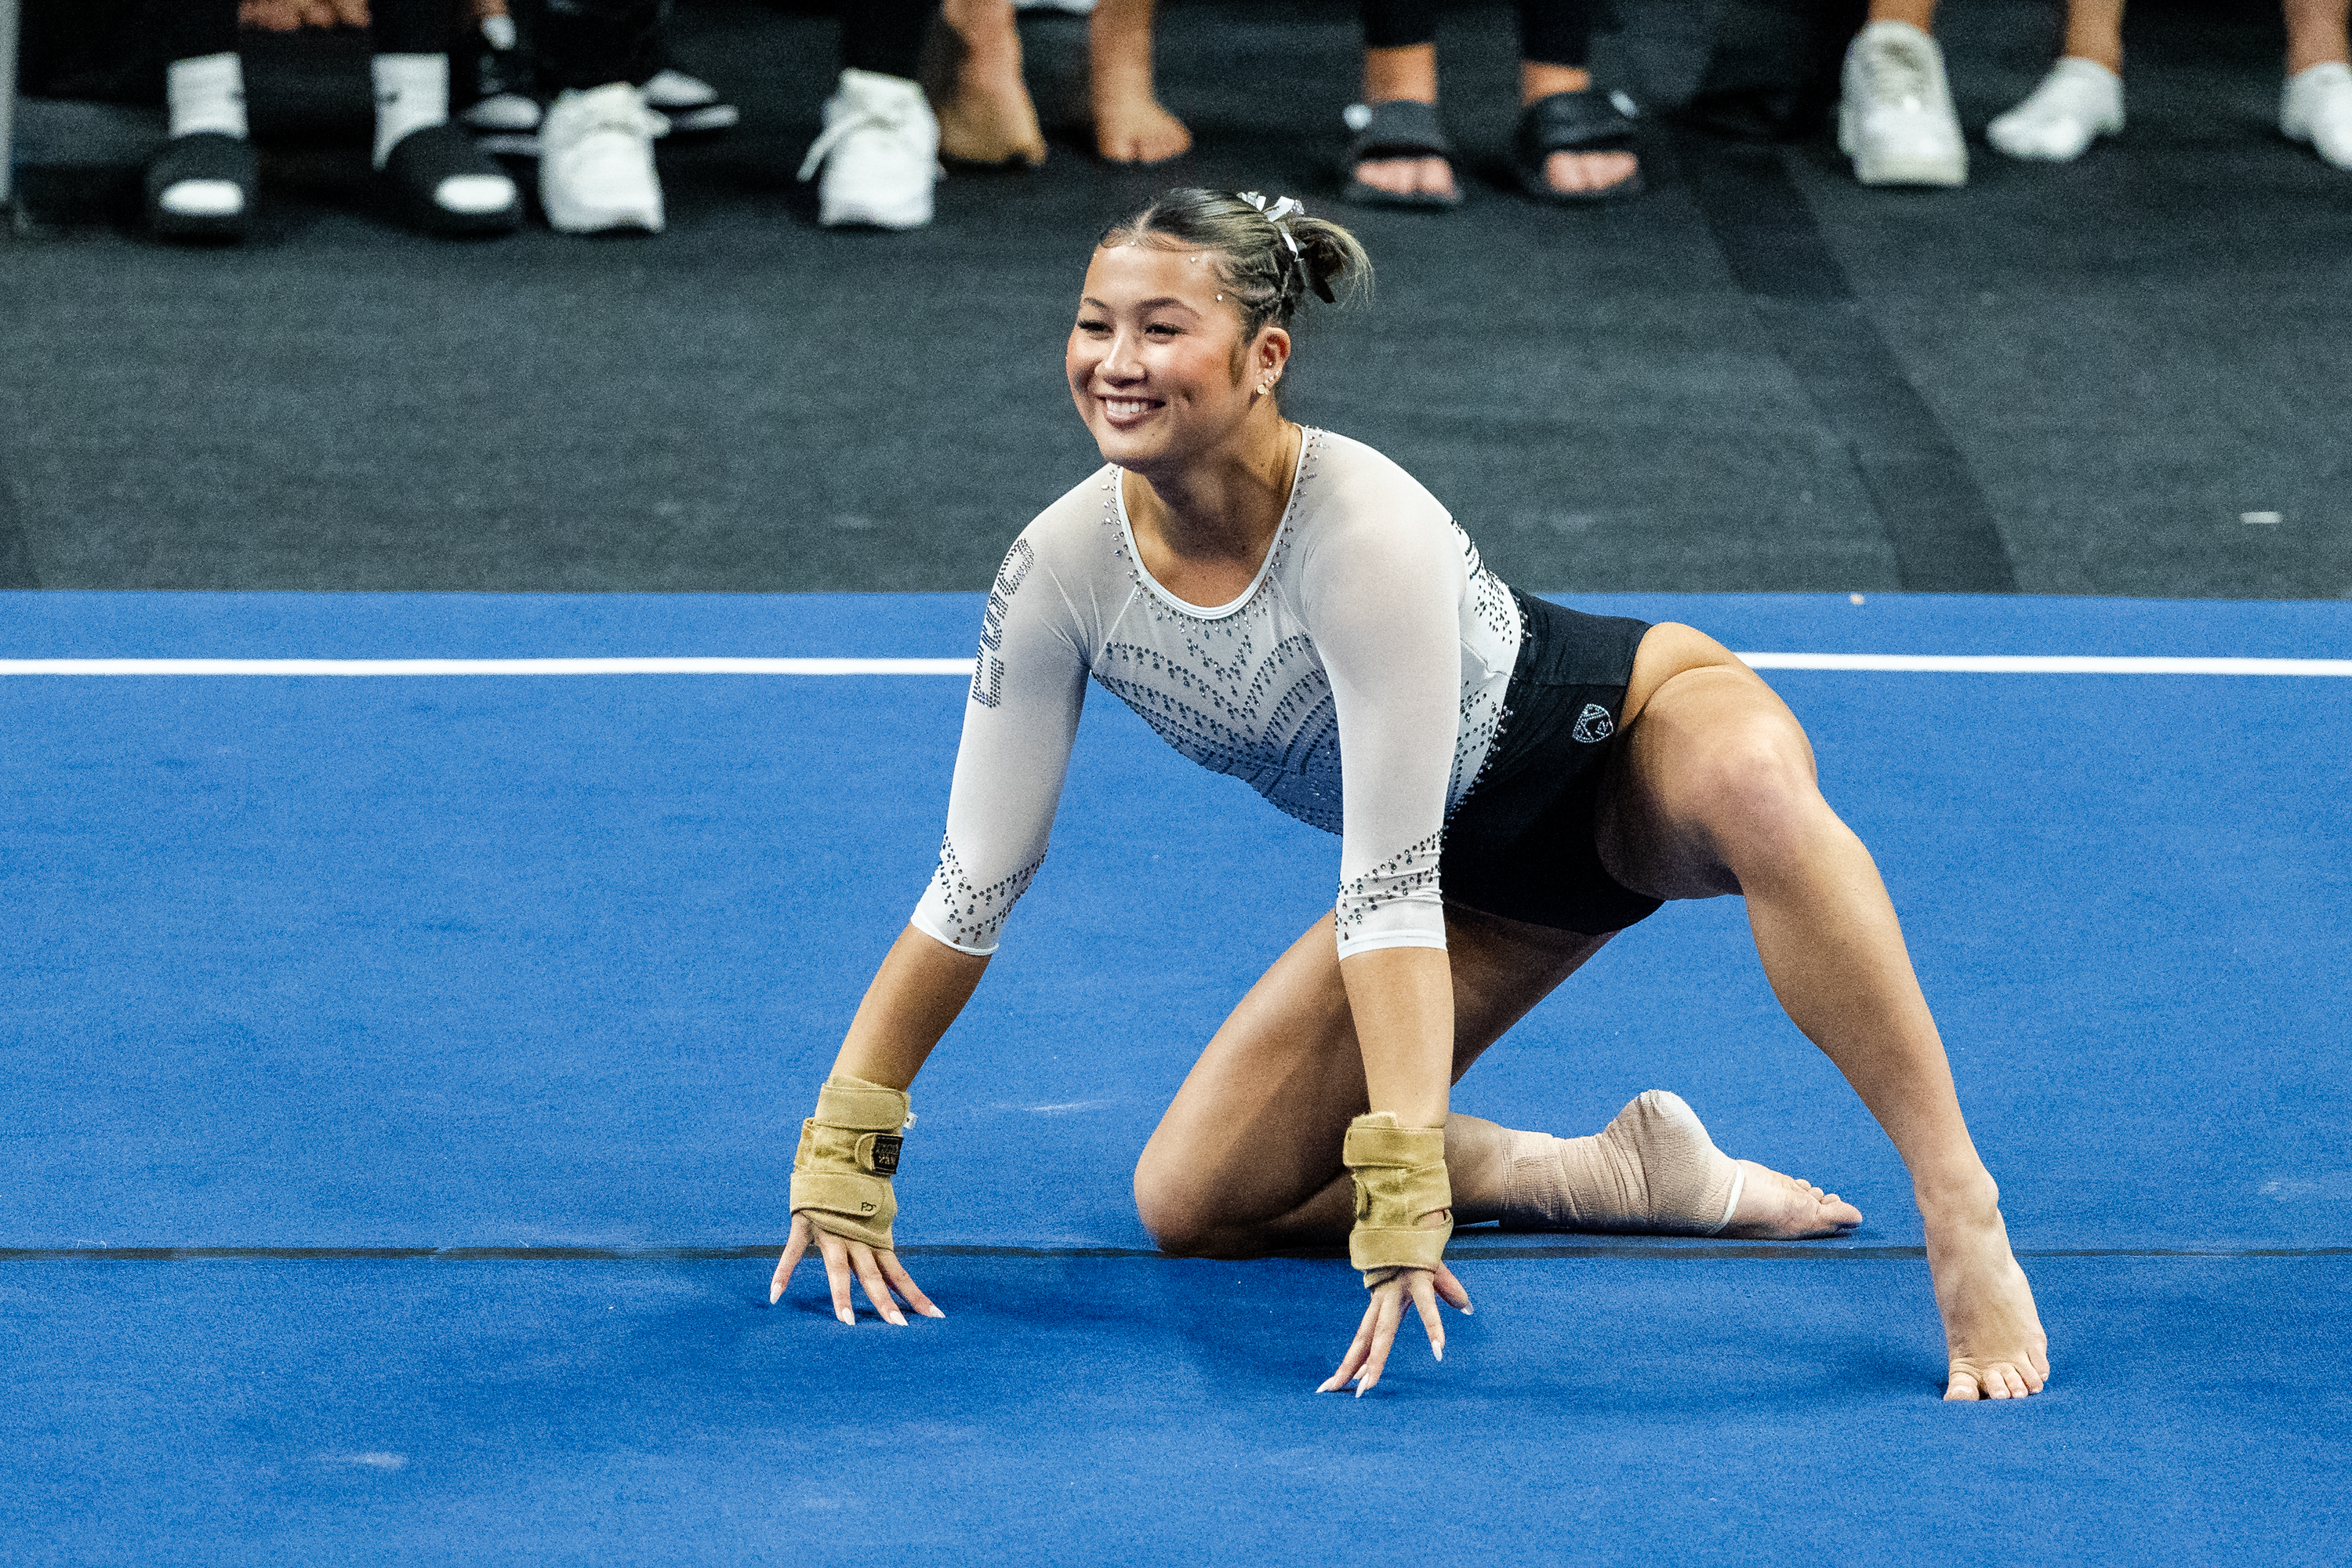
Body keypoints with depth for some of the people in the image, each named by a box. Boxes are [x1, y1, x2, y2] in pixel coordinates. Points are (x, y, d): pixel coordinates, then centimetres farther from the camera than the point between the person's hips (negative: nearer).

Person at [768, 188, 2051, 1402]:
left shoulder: (1367, 535, -34)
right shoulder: (1064, 572, -18)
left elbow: (1390, 889, -36)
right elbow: (973, 883, -10)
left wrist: (1403, 1185, -41)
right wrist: (841, 1162, -10)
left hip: (1633, 748, -6)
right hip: (1491, 878, 6)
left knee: (1752, 776, -43)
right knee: (1190, 1205, -8)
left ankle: (1960, 1211, -39)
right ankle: (1624, 1176, 3)